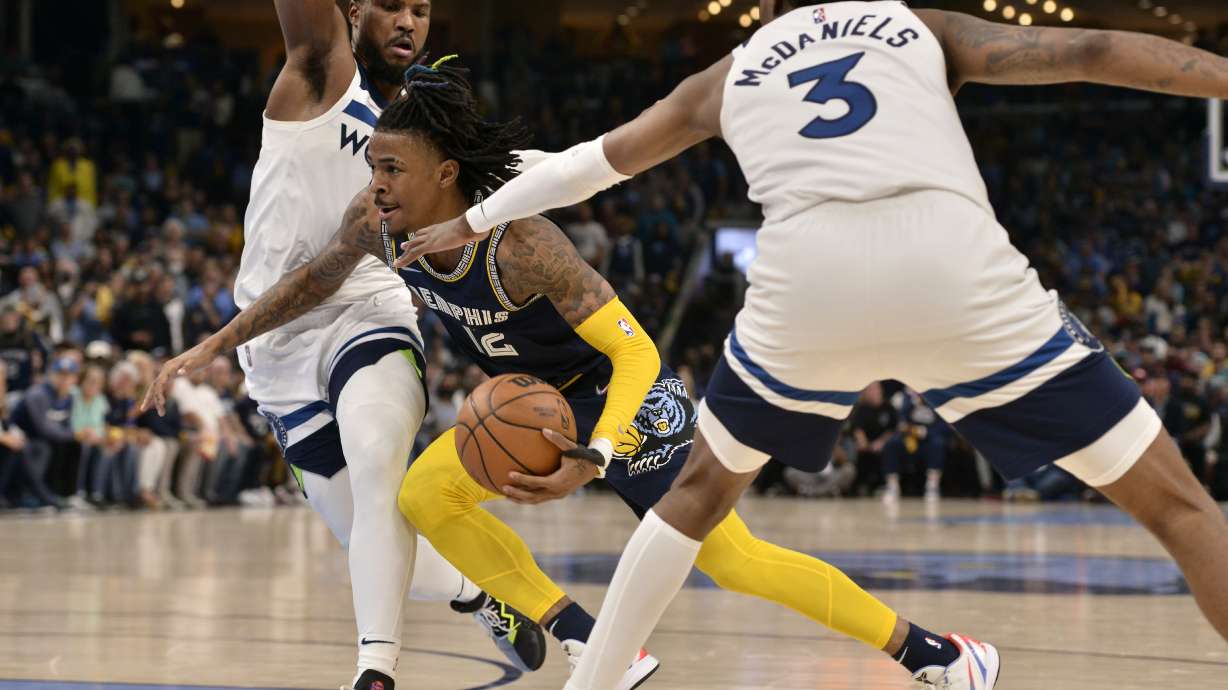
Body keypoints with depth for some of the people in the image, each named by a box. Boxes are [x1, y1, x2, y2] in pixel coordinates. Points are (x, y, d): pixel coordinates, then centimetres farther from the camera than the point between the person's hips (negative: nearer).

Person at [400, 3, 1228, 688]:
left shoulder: (731, 73, 32)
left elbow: (595, 159, 45)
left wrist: (472, 223, 59)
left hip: (807, 282, 2)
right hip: (961, 275, -1)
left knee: (702, 488, 31)